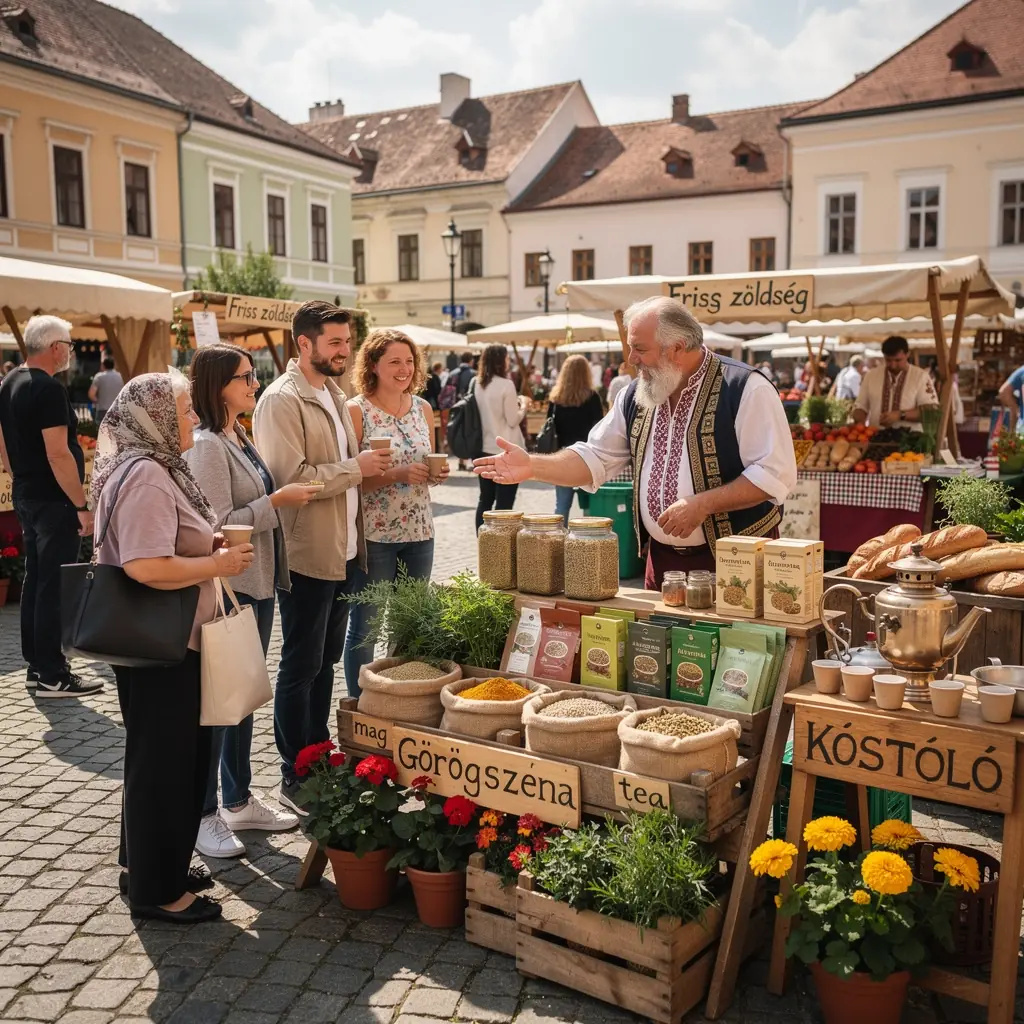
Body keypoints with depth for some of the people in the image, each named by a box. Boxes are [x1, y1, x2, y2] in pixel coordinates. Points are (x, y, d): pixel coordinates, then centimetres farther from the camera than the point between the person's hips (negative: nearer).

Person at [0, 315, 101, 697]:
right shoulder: (49, 389, -18)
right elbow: (58, 454, -23)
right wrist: (82, 506, -20)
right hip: (54, 502, -10)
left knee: (34, 579, 15)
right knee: (54, 586, -4)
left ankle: (35, 663, 23)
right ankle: (52, 675, 1)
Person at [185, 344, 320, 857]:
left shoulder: (238, 439, 12)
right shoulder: (206, 446, -17)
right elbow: (218, 526, -22)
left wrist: (285, 496, 7)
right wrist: (277, 501, -19)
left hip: (258, 583, 9)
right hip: (229, 588, -9)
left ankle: (239, 801, 30)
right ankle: (202, 815, 15)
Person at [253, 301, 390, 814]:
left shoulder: (334, 394, 13)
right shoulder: (282, 400, -15)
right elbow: (291, 478, -23)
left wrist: (373, 466, 4)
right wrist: (356, 467, -17)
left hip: (343, 551, 8)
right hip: (308, 555, -8)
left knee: (326, 661, 17)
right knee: (301, 667, 2)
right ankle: (294, 778, 14)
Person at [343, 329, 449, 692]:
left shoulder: (423, 409, 8)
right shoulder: (356, 411, -8)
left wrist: (438, 472, -3)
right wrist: (396, 474, -22)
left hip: (419, 532, 5)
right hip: (374, 535, -5)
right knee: (364, 627, 5)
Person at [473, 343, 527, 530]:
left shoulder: (477, 384, 6)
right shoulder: (506, 385, -14)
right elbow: (513, 420, -12)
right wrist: (523, 405, 4)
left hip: (484, 449, 7)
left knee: (485, 500, 14)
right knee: (504, 503, -3)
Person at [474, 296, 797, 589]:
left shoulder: (745, 389, -14)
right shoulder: (636, 395, 7)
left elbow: (775, 473, -18)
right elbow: (595, 458, 10)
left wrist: (702, 504, -23)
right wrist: (532, 466, -4)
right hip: (662, 558, 6)